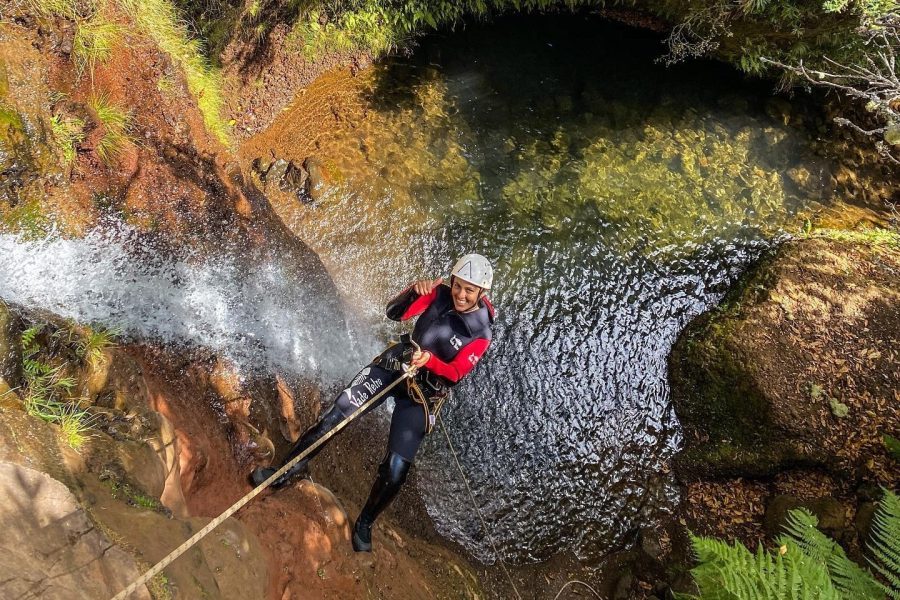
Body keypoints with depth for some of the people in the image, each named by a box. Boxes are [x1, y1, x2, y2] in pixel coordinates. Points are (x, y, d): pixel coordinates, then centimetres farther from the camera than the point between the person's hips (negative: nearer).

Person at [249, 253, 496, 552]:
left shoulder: (481, 334, -14)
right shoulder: (439, 295, -7)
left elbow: (455, 373, -17)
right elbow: (394, 313, -10)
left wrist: (430, 360, -36)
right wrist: (414, 291, -28)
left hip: (423, 395, -2)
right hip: (394, 365, 3)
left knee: (396, 470, -5)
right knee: (335, 416, -8)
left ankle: (364, 524, 22)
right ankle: (284, 473, 11)